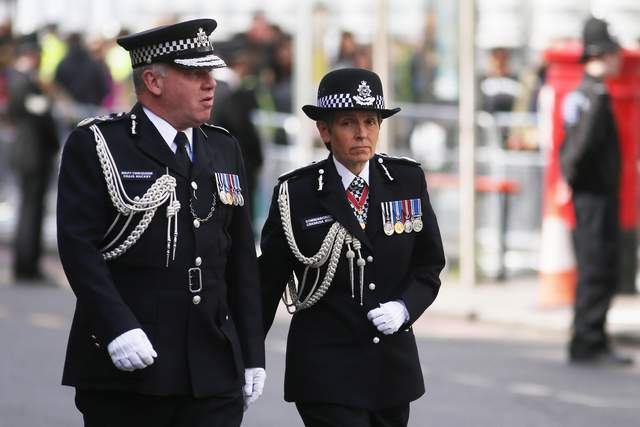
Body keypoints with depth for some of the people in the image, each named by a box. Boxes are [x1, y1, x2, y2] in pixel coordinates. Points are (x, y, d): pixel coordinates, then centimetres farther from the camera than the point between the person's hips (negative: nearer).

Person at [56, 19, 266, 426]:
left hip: (213, 372, 4)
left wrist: (253, 354, 11)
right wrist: (118, 328, -22)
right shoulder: (95, 145, -2)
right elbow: (78, 245, -10)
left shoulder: (225, 150, 15)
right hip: (124, 373, -4)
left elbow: (242, 263, 16)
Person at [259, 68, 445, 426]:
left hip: (394, 366, 4)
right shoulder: (297, 194, -6)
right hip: (325, 369, -4)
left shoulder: (408, 181, 2)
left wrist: (404, 307, -11)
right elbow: (268, 282, 0)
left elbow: (429, 266, 9)